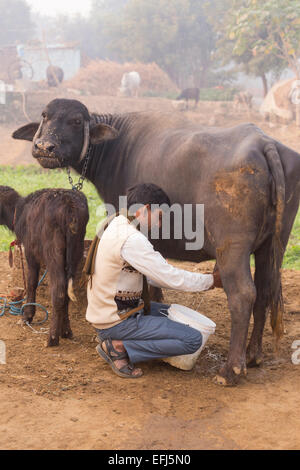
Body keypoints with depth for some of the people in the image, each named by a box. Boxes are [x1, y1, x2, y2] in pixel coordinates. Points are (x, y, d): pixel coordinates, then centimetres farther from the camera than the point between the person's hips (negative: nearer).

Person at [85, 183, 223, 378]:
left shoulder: (114, 225, 10)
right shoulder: (131, 239, -22)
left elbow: (150, 275, 17)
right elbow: (171, 278, -19)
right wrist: (211, 280, -4)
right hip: (116, 322, -10)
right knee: (193, 340, -13)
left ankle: (113, 341, 11)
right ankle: (120, 348, -8)